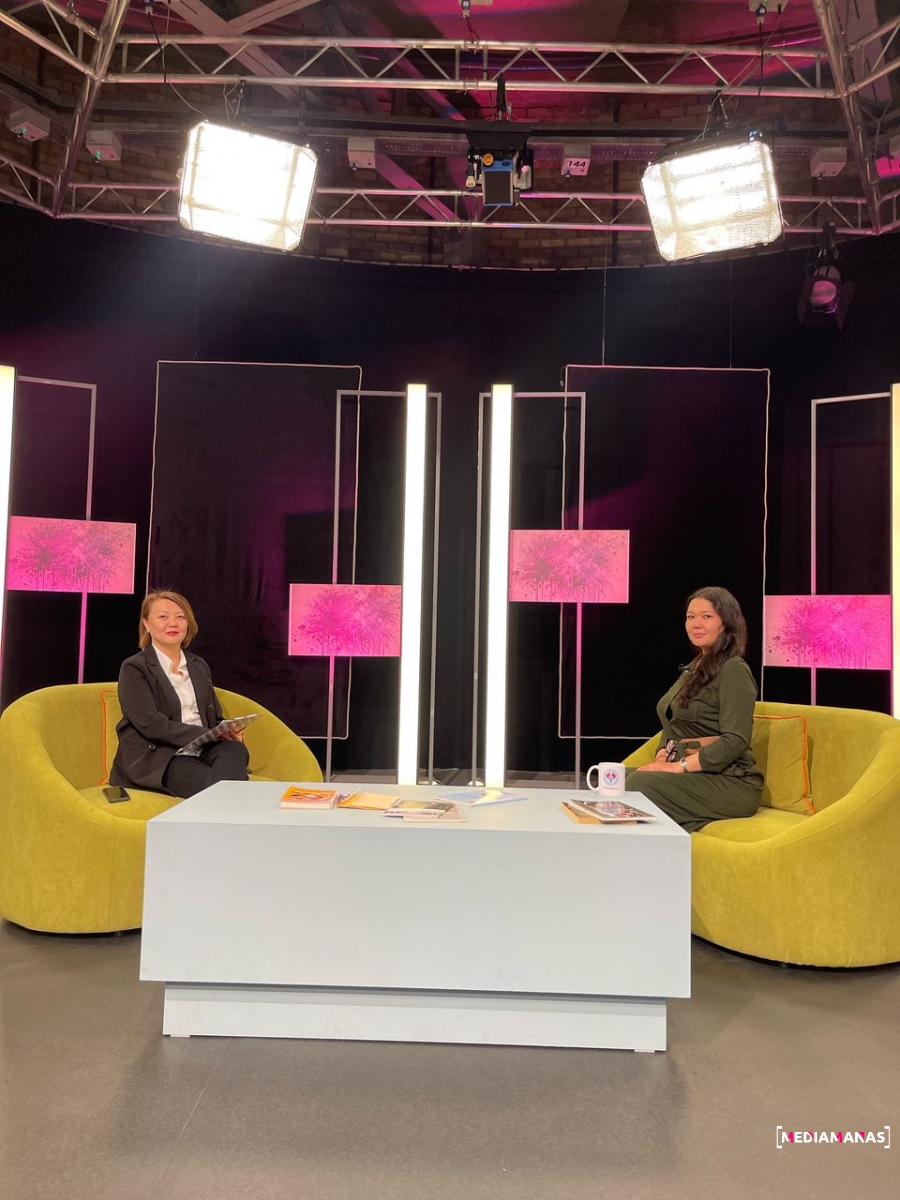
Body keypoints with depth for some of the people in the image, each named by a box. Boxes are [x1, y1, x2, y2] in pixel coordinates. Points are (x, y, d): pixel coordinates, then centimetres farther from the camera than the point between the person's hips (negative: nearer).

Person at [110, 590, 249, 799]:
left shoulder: (199, 666, 21)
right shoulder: (134, 669, 1)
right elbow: (151, 724, -11)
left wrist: (227, 732, -7)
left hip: (201, 749, 5)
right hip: (156, 756, -5)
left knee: (235, 750, -31)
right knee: (213, 785, -34)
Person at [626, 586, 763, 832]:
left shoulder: (733, 670, -8)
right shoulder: (694, 668, 18)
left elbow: (736, 740, -18)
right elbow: (671, 728, 19)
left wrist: (680, 767, -20)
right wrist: (661, 759, -1)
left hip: (730, 782, -7)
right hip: (693, 776, 7)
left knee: (640, 784, -28)